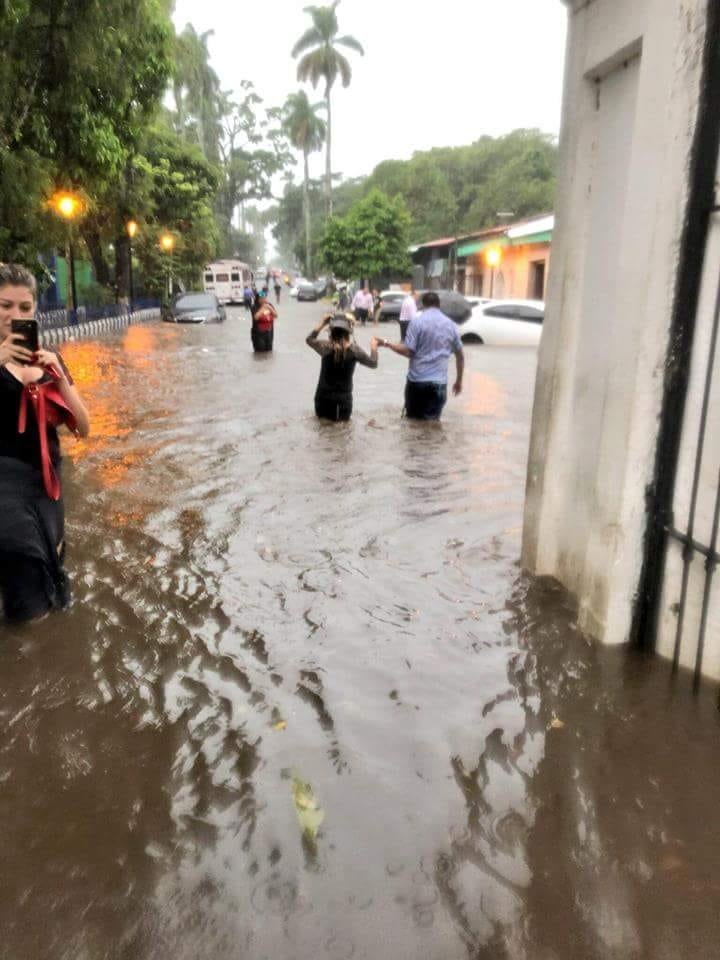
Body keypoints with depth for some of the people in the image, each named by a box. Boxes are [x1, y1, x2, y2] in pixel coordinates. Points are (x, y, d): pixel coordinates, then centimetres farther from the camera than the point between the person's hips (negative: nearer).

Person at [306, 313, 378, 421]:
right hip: (344, 398, 0)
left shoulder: (325, 347, -13)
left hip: (324, 396, 0)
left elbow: (309, 339, 7)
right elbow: (373, 363, 2)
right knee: (344, 420, 16)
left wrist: (322, 323, 8)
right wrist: (374, 347, 18)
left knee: (322, 418, 19)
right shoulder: (354, 349, -12)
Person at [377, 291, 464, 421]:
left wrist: (386, 344, 3)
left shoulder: (417, 321, -4)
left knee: (412, 420, 10)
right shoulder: (450, 325, 9)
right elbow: (460, 356, 13)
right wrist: (459, 381, 23)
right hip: (439, 383, 3)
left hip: (417, 380, -2)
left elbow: (408, 351, -10)